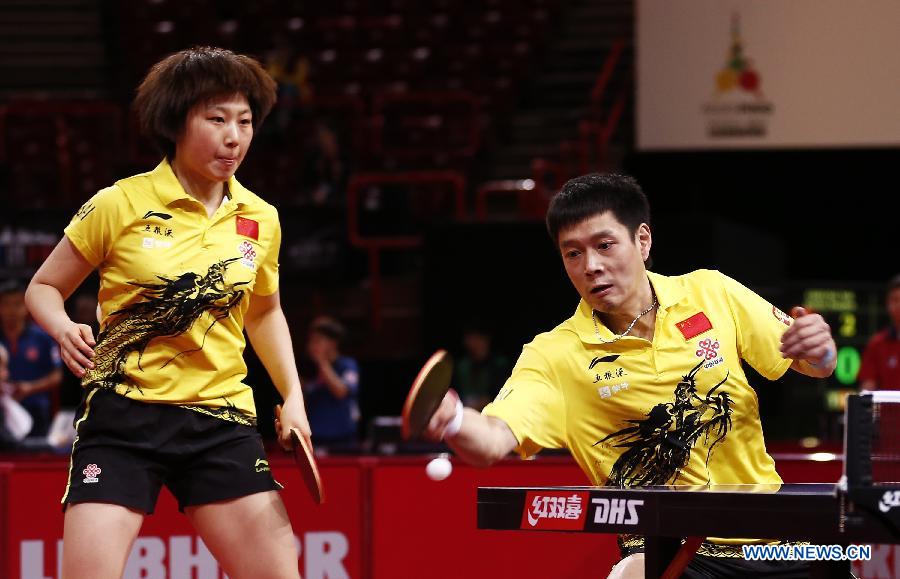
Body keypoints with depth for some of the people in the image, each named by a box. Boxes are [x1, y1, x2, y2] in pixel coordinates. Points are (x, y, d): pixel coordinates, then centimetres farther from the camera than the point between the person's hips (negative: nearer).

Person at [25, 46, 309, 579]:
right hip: (123, 416, -3)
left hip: (222, 420, 4)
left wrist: (293, 395, 15)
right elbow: (44, 288, 7)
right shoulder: (120, 205, -6)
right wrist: (65, 329, -14)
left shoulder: (260, 220, 7)